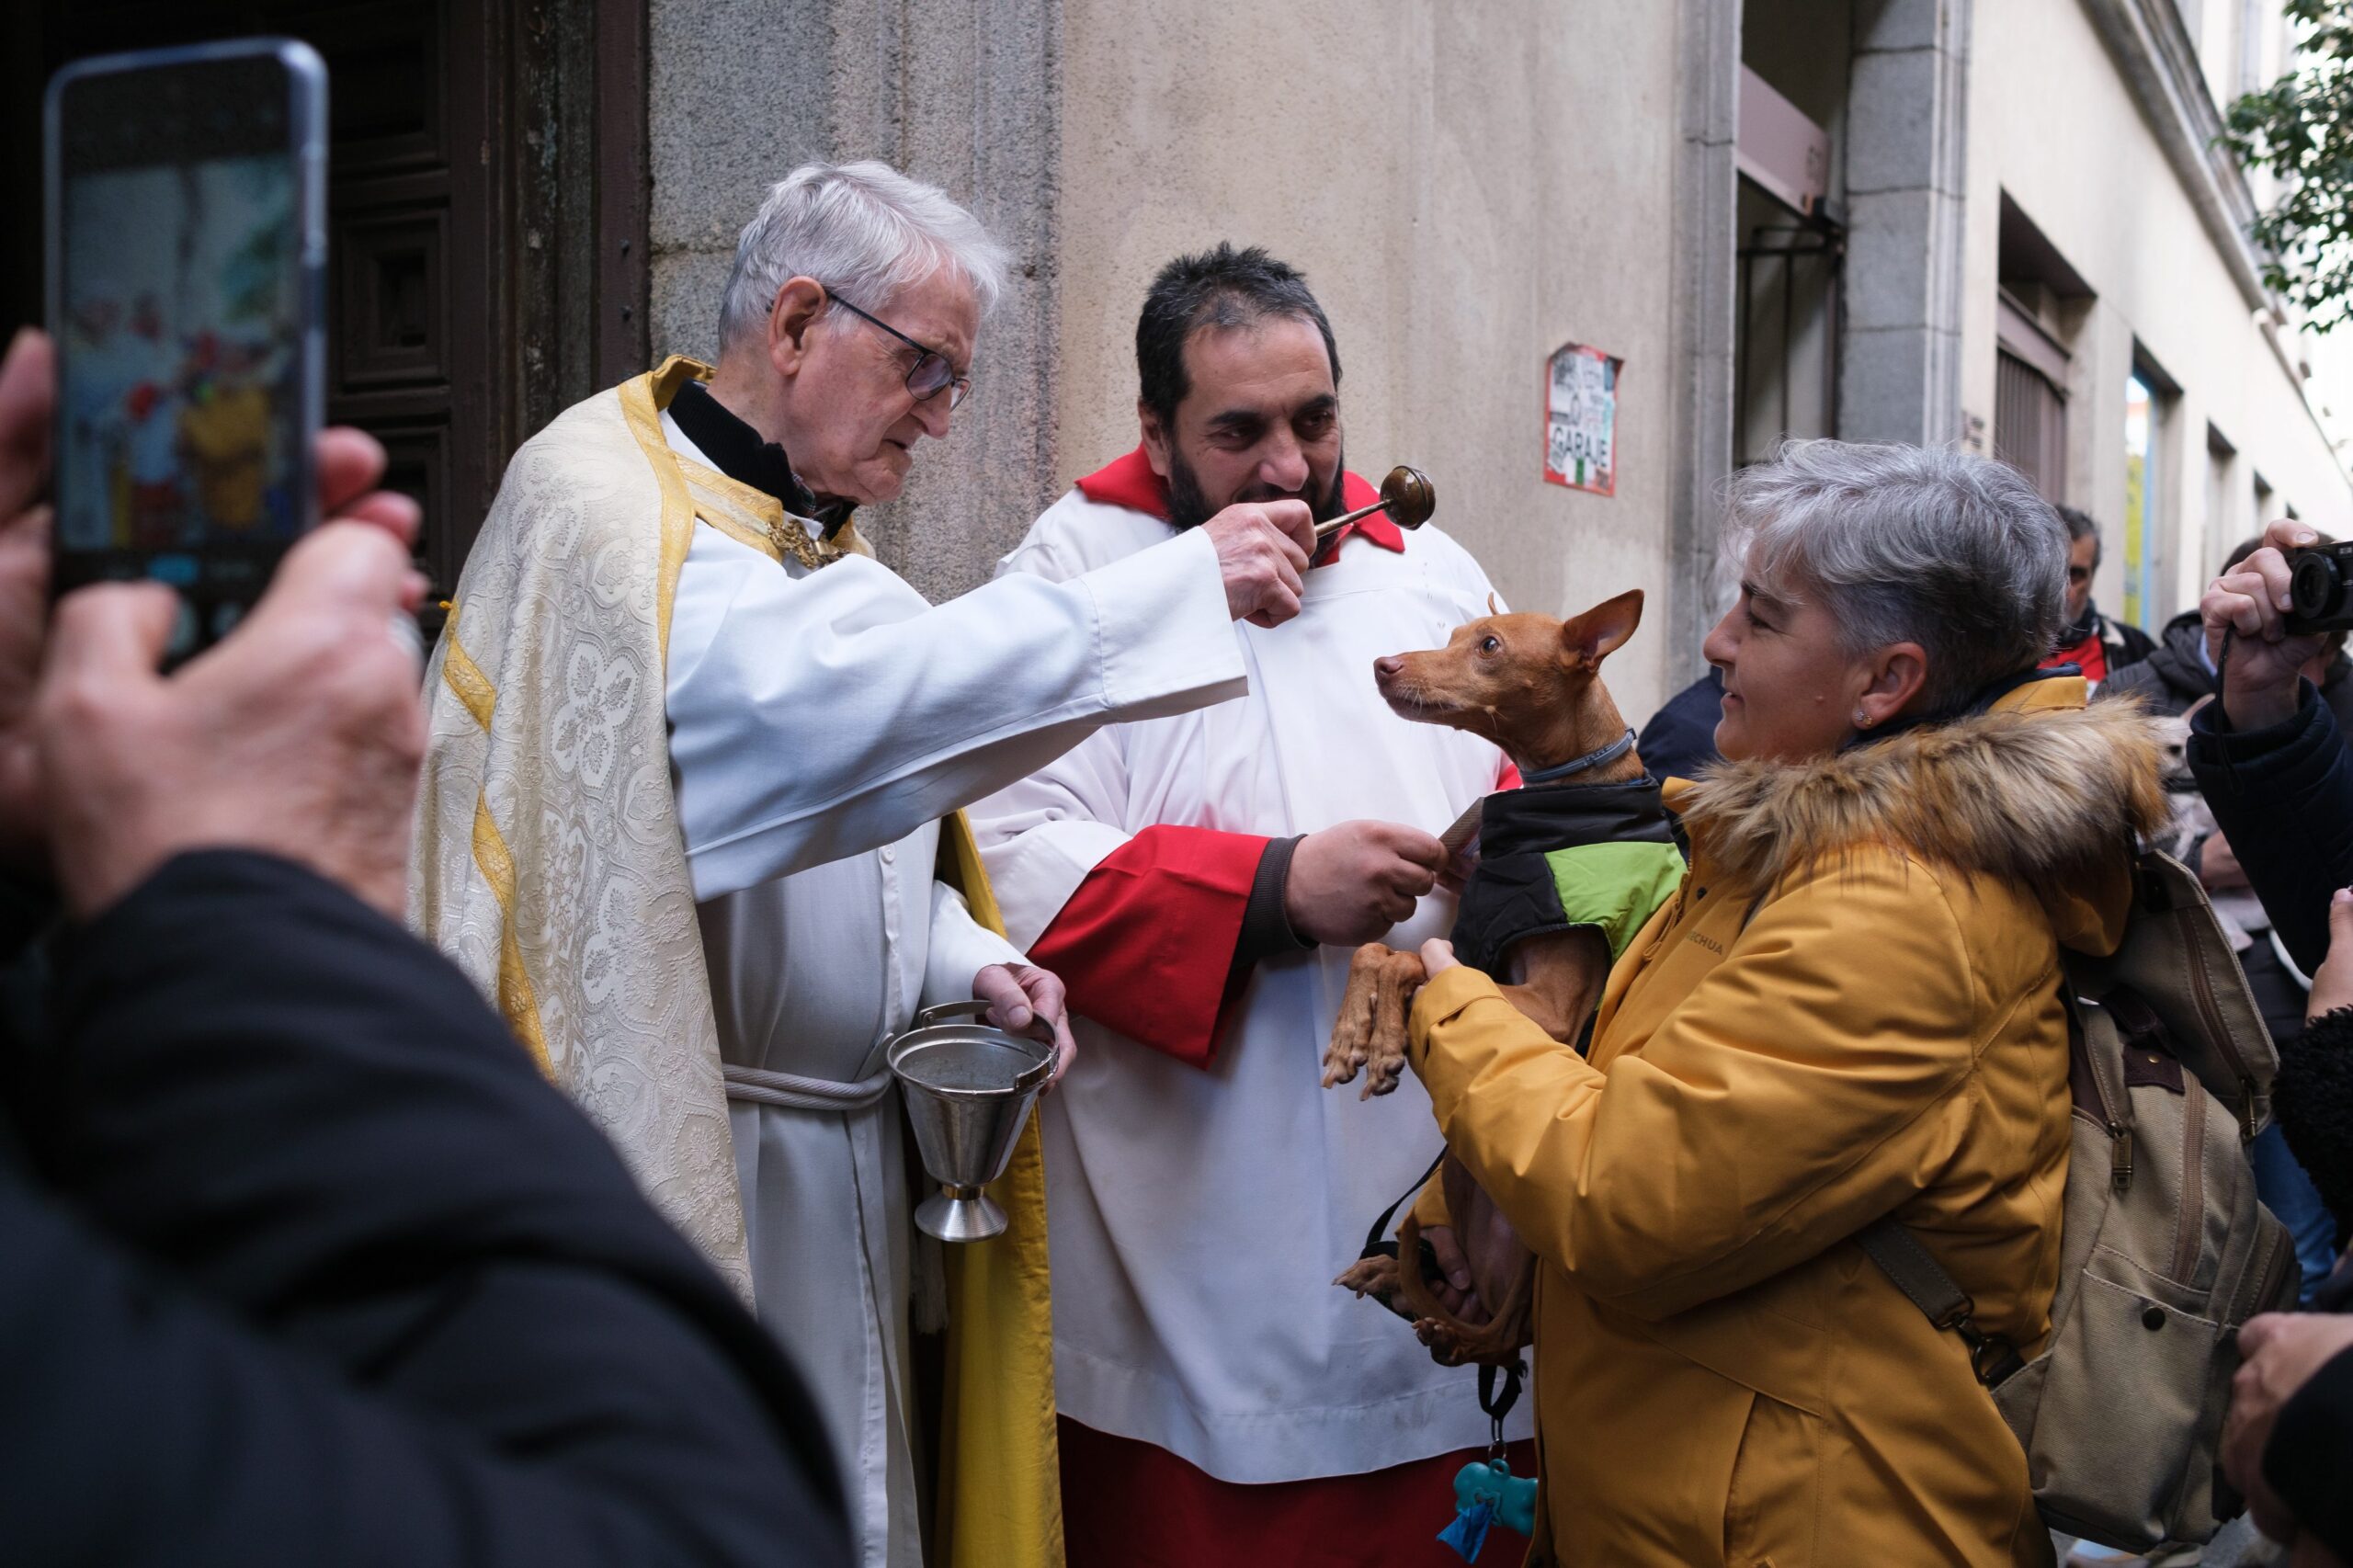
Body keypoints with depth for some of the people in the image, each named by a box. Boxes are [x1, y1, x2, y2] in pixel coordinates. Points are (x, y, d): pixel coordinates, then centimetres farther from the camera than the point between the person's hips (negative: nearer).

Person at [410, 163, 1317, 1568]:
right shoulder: (600, 503, -13)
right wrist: (1179, 583, -30)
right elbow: (813, 713, -32)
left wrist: (961, 958, -1)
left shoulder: (819, 537, 15)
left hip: (843, 1166, 8)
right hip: (680, 1162, -8)